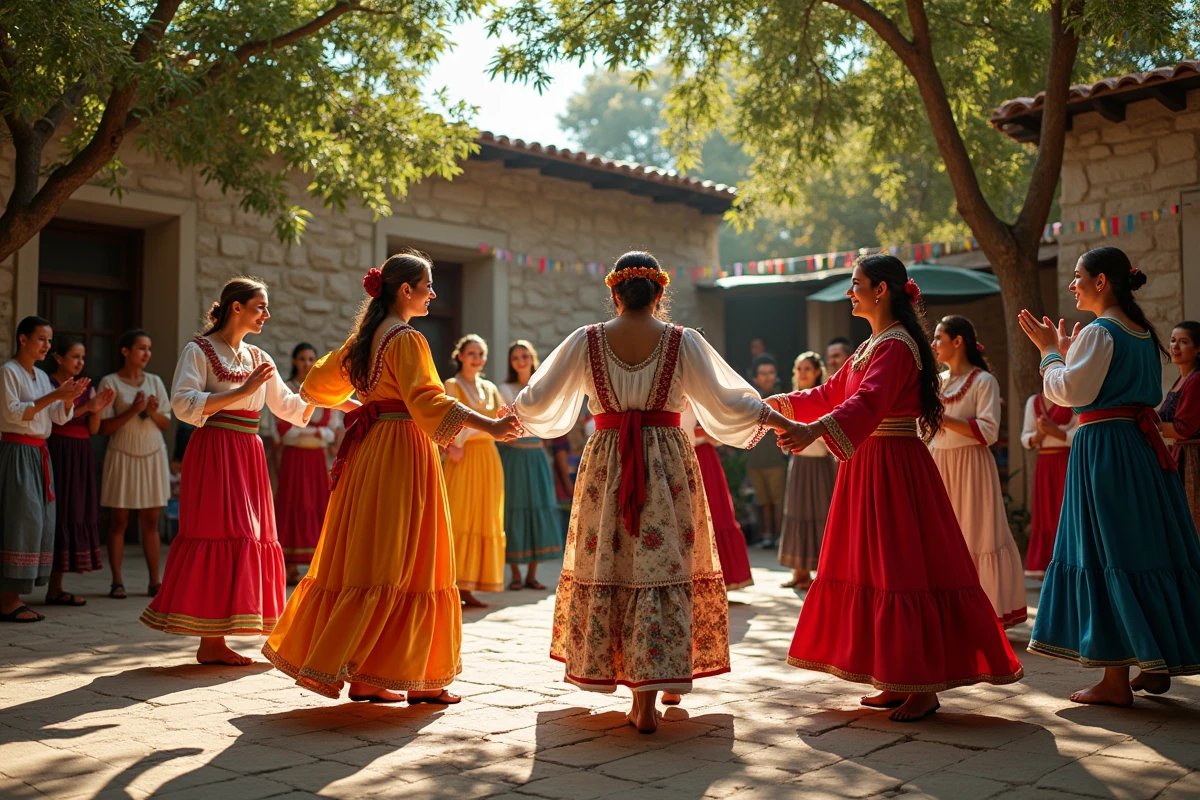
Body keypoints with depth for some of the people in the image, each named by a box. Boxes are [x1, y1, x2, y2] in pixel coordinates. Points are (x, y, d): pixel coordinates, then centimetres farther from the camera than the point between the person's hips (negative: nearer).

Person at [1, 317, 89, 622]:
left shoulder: (42, 376, 16)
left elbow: (60, 418, 13)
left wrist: (70, 398, -7)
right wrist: (54, 395, -20)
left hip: (39, 455, 8)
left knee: (39, 523, 5)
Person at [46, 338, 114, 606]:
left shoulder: (86, 389, 14)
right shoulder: (49, 385, -3)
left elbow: (93, 429, 9)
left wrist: (97, 409, -10)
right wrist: (85, 408, -21)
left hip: (81, 457, 6)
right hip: (58, 454, -6)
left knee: (76, 515, 5)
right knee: (58, 514, -8)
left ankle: (57, 587, 10)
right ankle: (53, 588, -4)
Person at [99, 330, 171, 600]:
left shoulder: (154, 382, 9)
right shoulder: (110, 382, -2)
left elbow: (166, 424, 10)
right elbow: (103, 427, -7)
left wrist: (154, 412, -10)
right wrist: (132, 411, -17)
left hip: (153, 455, 3)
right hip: (123, 455, -3)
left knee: (150, 521, 3)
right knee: (119, 520, 0)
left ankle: (154, 582, 6)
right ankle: (117, 582, 6)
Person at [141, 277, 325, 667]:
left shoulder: (257, 358, 17)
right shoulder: (199, 350, -3)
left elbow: (289, 407, 20)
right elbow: (184, 404, -16)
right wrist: (243, 391, -19)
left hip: (249, 456, 7)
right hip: (214, 454, -7)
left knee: (248, 539, 5)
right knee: (220, 534, -10)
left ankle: (216, 641, 12)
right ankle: (210, 642, -4)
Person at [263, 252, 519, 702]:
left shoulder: (366, 337, 14)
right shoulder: (407, 339, -12)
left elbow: (319, 384, 24)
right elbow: (427, 399, -25)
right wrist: (491, 426, -32)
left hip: (367, 451, 9)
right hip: (402, 453, -9)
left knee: (363, 558, 10)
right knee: (400, 563, -4)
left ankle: (363, 676, 16)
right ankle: (420, 680, 3)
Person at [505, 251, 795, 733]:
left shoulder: (586, 341, 1)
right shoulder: (683, 341, -1)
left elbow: (536, 400, 5)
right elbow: (726, 401, -3)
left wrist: (513, 413, 24)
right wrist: (775, 418, 8)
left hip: (605, 466, 1)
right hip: (668, 466, -1)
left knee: (605, 565, 12)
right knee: (662, 569, 2)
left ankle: (610, 670, 22)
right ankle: (649, 695, 3)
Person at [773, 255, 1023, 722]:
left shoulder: (896, 345, -15)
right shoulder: (873, 345, 17)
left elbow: (868, 401, -32)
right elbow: (833, 393, 24)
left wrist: (814, 430, -46)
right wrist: (782, 404, 20)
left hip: (894, 469, -10)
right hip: (867, 468, 10)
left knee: (902, 570, -6)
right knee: (878, 569, 12)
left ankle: (925, 688, 2)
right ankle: (899, 682, 19)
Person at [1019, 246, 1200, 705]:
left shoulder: (1099, 332, -13)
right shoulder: (1144, 334, 14)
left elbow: (1068, 392, -17)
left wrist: (1050, 351, -2)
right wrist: (1070, 353, 21)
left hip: (1103, 451, -9)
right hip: (1143, 446, 9)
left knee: (1106, 555, -5)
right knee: (1146, 550, 12)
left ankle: (1116, 680, -2)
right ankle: (1158, 663, 19)